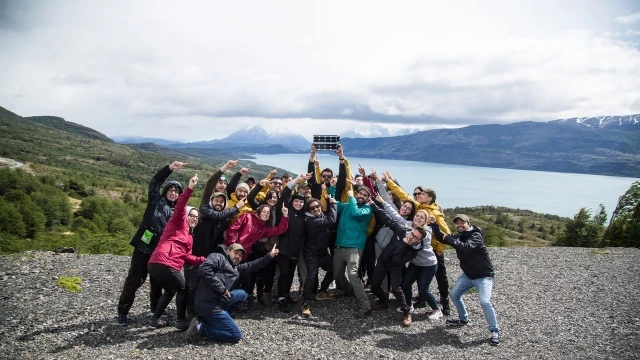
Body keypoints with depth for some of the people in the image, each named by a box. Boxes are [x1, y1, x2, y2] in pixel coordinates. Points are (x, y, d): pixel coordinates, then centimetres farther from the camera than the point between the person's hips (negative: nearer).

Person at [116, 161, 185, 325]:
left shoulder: (176, 211, 13)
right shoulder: (156, 200, 3)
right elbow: (154, 182, -10)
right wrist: (170, 168, -19)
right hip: (143, 247, -4)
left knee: (157, 281, 13)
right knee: (134, 279, -1)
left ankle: (156, 309, 28)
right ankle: (122, 311, 11)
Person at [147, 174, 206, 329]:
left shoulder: (189, 235, 27)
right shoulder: (178, 223, 5)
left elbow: (186, 256, 20)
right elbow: (180, 206, -14)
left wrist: (203, 260, 13)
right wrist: (190, 188, -24)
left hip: (155, 264, 9)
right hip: (164, 264, -9)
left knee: (170, 291, 26)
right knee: (182, 290, 6)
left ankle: (155, 319, 29)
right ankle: (181, 321, 12)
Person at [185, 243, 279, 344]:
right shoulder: (217, 257, 1)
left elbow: (252, 266, 28)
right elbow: (203, 269, -17)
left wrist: (269, 256, 23)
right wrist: (221, 288, -16)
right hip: (209, 305, -9)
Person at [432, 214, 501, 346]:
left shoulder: (476, 235, -20)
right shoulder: (458, 236, 4)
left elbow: (466, 248, -38)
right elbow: (441, 238, 8)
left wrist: (449, 239, -31)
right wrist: (434, 225, -7)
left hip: (483, 275, -8)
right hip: (468, 274, 8)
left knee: (485, 301, -22)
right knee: (454, 295, 10)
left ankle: (495, 331, -4)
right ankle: (463, 319, 33)